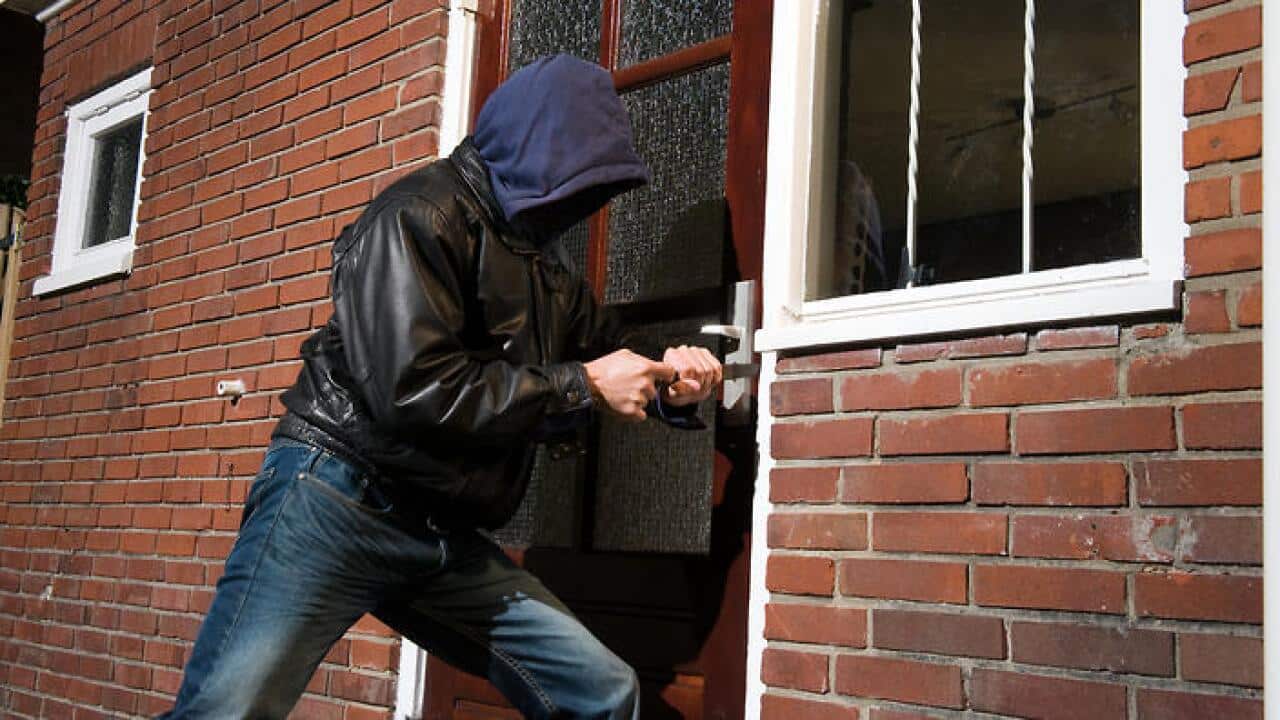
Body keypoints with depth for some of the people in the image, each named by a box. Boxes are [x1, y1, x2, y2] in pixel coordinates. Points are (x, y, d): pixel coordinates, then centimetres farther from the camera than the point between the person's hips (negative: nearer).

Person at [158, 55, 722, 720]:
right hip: (337, 504, -7)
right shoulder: (424, 216, -10)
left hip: (444, 538, 8)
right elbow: (412, 387, -23)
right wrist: (581, 385, -15)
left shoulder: (543, 265, 16)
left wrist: (664, 386, 3)